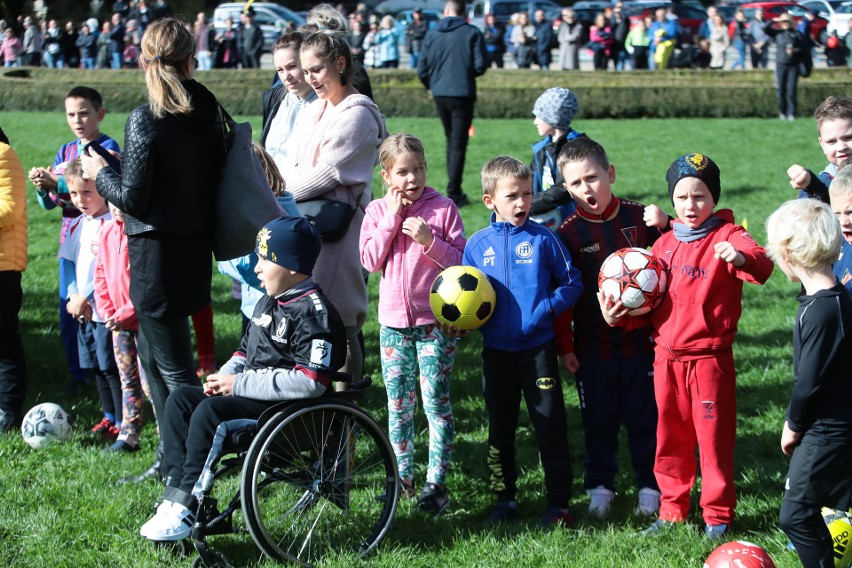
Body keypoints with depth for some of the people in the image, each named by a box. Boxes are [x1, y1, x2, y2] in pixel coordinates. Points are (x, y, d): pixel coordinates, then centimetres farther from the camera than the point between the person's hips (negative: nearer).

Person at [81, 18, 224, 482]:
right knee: (151, 354, 22)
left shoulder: (145, 121, -17)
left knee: (174, 366, 3)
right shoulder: (208, 112, 2)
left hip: (158, 252, -8)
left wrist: (100, 173, 3)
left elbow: (133, 199, -16)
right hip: (196, 246, 8)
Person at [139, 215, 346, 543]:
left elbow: (311, 382, -25)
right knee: (181, 400, -2)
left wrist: (240, 384, -20)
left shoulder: (314, 312, -16)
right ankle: (175, 494, -11)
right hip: (249, 393, 11)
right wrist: (225, 377, 3)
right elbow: (246, 351, 28)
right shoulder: (269, 302, 16)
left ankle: (187, 508, -22)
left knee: (211, 411, -28)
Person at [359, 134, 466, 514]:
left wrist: (429, 240, -20)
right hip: (394, 321, 3)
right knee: (398, 405, 9)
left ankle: (436, 482, 5)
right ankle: (402, 477, 20)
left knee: (435, 402, -2)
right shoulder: (377, 211, 5)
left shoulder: (443, 208, -3)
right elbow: (370, 261, -6)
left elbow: (459, 261, -5)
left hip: (436, 321, -3)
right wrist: (392, 217, -10)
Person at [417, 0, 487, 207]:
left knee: (451, 141, 19)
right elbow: (480, 65, -10)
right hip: (463, 94, -4)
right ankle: (453, 194, -6)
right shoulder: (472, 33, -5)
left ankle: (455, 190, 22)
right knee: (458, 145, 0)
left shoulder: (432, 35, 3)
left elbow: (422, 69, 3)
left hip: (440, 95, 4)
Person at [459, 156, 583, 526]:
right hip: (496, 351, 3)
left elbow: (572, 282, 0)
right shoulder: (478, 244, 2)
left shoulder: (543, 239, -4)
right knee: (499, 427, 12)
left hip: (538, 348, -3)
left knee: (550, 426, 0)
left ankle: (558, 501, 9)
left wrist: (548, 307, -15)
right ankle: (504, 498, 25)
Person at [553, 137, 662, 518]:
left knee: (645, 416, 9)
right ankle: (600, 486, 24)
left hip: (640, 340, 1)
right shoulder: (568, 233, -5)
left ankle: (649, 485, 22)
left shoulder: (639, 218, -2)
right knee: (599, 420, 10)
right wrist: (564, 346, -4)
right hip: (592, 347, 0)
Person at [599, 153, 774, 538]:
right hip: (667, 357, 5)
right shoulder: (665, 243, 11)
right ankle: (673, 510, 26)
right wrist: (620, 316, 0)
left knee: (714, 438, 2)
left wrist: (740, 257, -48)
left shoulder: (726, 235, -6)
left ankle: (718, 517, 13)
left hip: (710, 357, -5)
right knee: (670, 438, 14)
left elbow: (762, 267, -26)